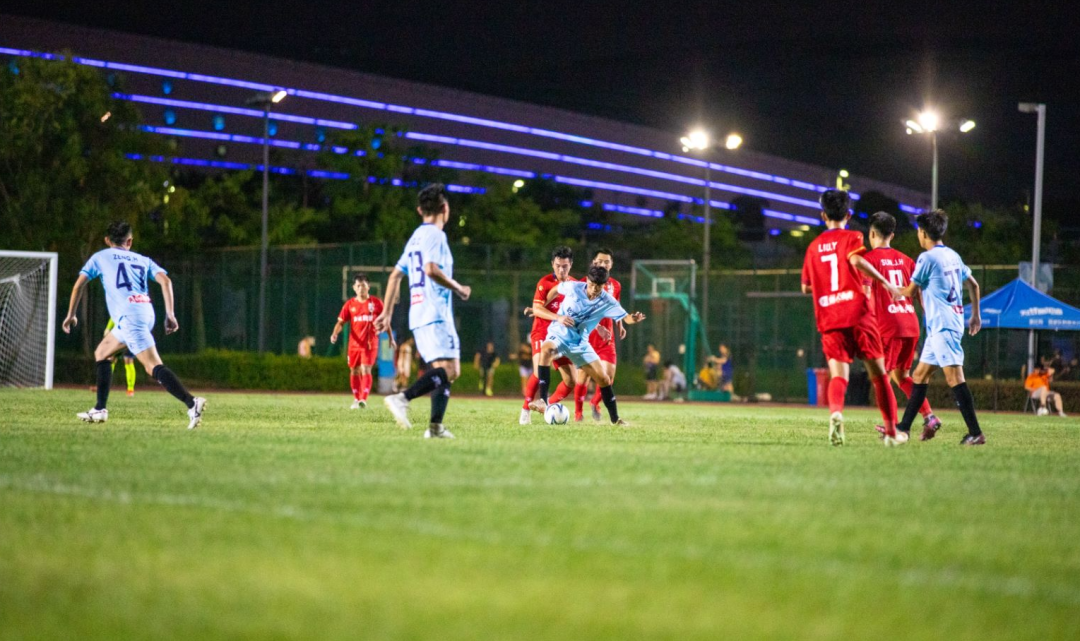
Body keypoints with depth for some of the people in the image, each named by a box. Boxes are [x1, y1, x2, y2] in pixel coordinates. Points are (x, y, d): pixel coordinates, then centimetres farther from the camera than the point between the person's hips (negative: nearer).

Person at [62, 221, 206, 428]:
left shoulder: (100, 257, 17)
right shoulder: (143, 260, 24)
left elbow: (79, 284, 10)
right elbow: (165, 280, 8)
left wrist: (71, 315, 20)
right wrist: (170, 315, 5)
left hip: (129, 315, -6)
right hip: (146, 312, 6)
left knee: (154, 367, -14)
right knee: (101, 353, 21)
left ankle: (192, 403, -32)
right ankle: (100, 410, 20)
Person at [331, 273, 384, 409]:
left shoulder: (376, 302, 0)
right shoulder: (350, 304, 3)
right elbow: (341, 322, 2)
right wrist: (335, 334, -17)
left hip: (370, 343, -3)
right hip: (354, 343, 3)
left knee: (365, 369, -16)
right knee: (354, 371, 11)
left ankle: (363, 399, -22)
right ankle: (356, 399, 25)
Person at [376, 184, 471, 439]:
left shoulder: (416, 237, 21)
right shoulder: (434, 235, -6)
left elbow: (395, 275, 21)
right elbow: (431, 269, -21)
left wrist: (387, 313, 22)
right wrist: (458, 288, -9)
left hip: (418, 316, 9)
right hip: (436, 313, -9)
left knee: (447, 371, 11)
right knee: (448, 369, -18)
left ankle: (435, 426, 4)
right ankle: (402, 398, -33)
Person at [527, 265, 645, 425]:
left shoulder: (608, 303, -10)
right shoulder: (573, 287, -15)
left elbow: (625, 317, -10)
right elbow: (554, 289, 3)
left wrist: (634, 319, -34)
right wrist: (559, 317, -7)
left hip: (580, 343, 3)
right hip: (558, 335, -3)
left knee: (604, 379, -1)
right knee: (546, 350, -38)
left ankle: (615, 418, 19)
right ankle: (542, 401, -41)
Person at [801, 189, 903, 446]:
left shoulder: (814, 246, 15)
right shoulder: (851, 237, 3)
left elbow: (806, 287, 20)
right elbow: (856, 260, -19)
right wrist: (884, 281, -12)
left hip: (829, 320, 2)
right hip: (857, 314, -2)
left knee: (838, 375, -6)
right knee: (878, 374, 9)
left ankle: (835, 412, -38)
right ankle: (891, 431, 12)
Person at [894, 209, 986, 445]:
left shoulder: (927, 258, -10)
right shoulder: (953, 256, 14)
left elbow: (910, 292, -3)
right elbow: (973, 285, 22)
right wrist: (975, 315, 30)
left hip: (943, 326, -9)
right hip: (940, 327, 9)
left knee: (954, 377, -14)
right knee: (920, 375, 15)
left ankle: (975, 433, -20)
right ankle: (904, 427, 21)